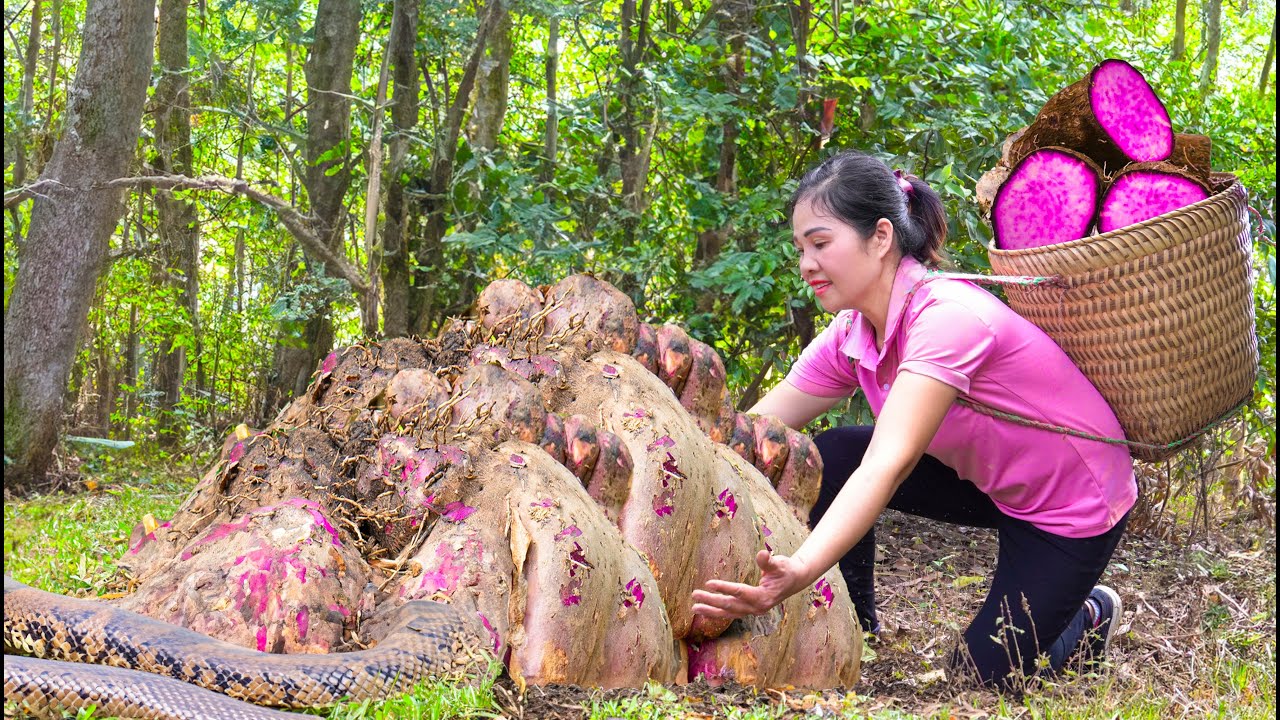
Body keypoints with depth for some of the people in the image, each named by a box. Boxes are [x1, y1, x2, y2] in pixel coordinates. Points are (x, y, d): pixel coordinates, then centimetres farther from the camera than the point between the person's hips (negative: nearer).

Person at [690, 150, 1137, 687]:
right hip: (987, 478, 7)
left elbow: (887, 466, -47)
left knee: (983, 675, -4)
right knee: (825, 461, -11)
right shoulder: (852, 336, -9)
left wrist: (800, 572, -60)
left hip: (1074, 503, -7)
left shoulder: (948, 318, -34)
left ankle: (1090, 617, 25)